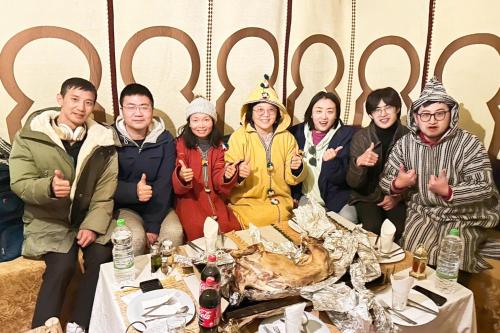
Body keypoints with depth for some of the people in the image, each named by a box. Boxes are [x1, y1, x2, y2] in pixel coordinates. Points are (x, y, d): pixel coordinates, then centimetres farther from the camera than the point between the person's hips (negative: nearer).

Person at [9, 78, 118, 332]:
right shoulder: (30, 136, -5)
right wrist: (49, 188, -32)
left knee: (101, 258, -20)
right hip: (48, 219, -2)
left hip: (89, 217, 2)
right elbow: (20, 183, -10)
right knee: (62, 265, -24)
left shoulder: (103, 141, -2)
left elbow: (105, 192, -4)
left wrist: (93, 226, -16)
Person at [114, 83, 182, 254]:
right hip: (123, 206, -1)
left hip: (159, 206, 1)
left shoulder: (165, 140, -5)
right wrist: (133, 191, -31)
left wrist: (153, 225, -18)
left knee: (174, 233, -24)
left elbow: (164, 185, -10)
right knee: (136, 237, -27)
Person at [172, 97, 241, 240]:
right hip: (189, 198, -3)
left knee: (233, 227, -18)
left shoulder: (218, 146, 9)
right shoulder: (181, 144, -2)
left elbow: (218, 183, 1)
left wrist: (226, 176, -22)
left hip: (214, 198, 3)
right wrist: (181, 176, -31)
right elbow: (178, 188, -7)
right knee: (199, 230, -27)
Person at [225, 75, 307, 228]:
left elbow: (291, 179, 8)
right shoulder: (239, 136, -3)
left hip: (281, 203, 3)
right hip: (247, 202, -3)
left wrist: (296, 169, -13)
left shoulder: (287, 137, 5)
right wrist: (238, 173, -26)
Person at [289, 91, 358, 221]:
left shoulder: (347, 135, -6)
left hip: (336, 197, -1)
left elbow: (342, 178, -10)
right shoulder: (297, 132, 0)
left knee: (348, 220, -26)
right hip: (306, 197, 1)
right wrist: (294, 195, 3)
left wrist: (331, 161, -29)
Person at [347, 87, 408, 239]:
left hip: (398, 197, 1)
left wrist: (399, 196, -9)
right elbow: (352, 183, -11)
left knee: (399, 229, -23)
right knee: (372, 227, -25)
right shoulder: (361, 137, -8)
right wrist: (359, 162, -31)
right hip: (367, 196, -1)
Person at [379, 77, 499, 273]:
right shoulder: (405, 143, 0)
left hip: (463, 218, -2)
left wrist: (448, 192, -29)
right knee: (411, 253, -16)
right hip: (422, 213, 3)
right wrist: (397, 184, -21)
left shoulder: (469, 143, -9)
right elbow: (385, 180, 2)